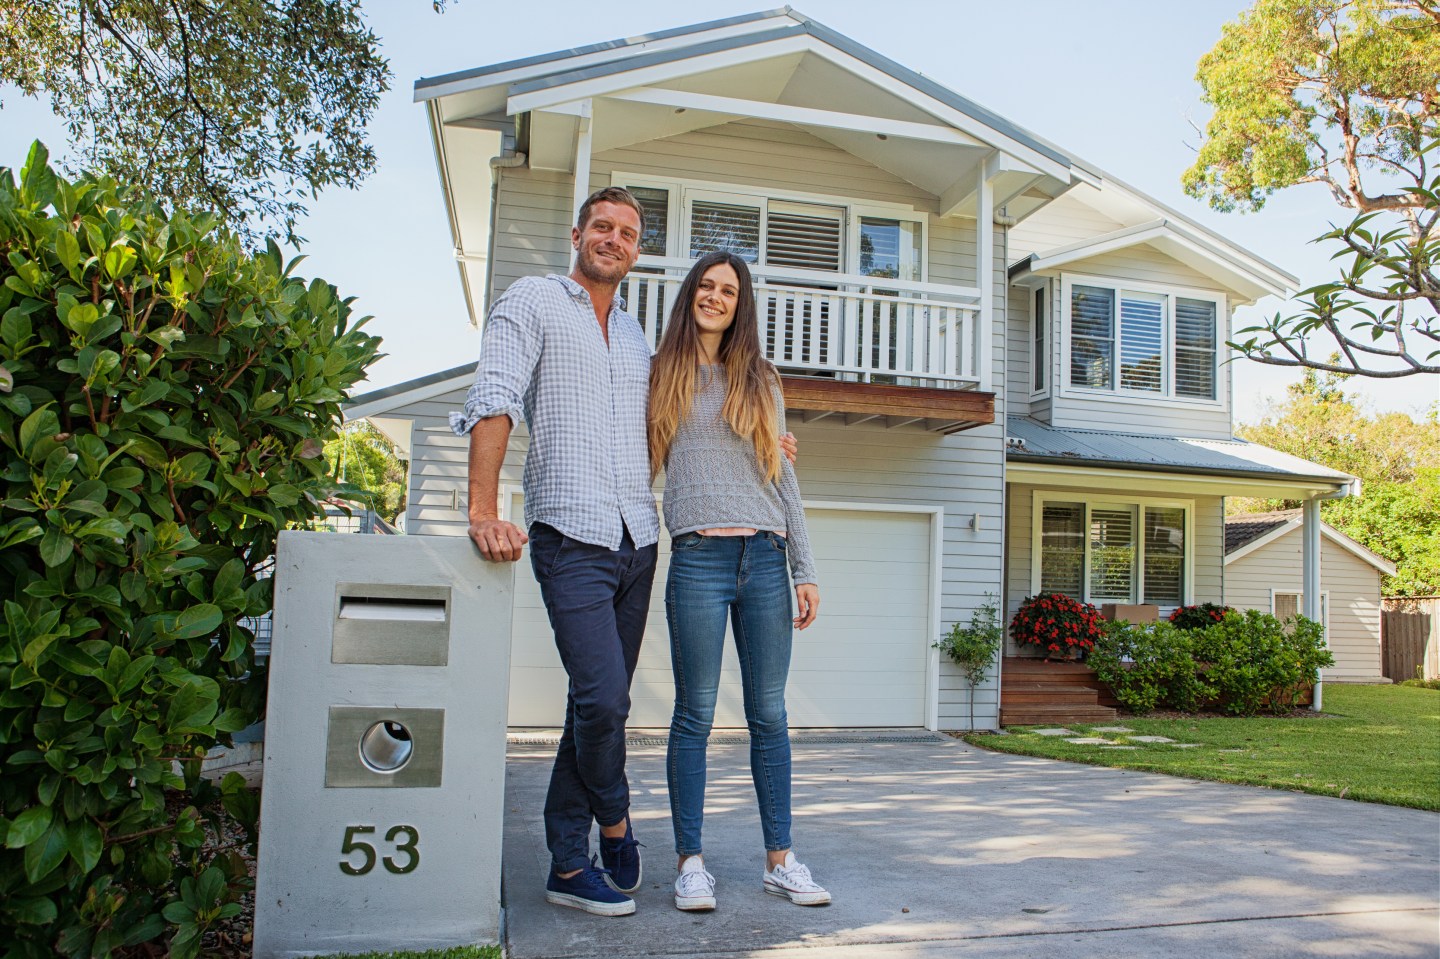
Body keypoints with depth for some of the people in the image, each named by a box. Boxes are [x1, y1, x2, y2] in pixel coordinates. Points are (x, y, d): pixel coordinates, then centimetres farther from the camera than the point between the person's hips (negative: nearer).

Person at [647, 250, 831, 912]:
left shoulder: (760, 380, 17)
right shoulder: (661, 373, 12)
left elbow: (784, 478, 15)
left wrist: (805, 571, 9)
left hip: (765, 558, 3)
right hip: (698, 559, -2)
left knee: (769, 715, 5)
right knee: (695, 714, 0)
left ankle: (780, 859, 13)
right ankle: (690, 862, 9)